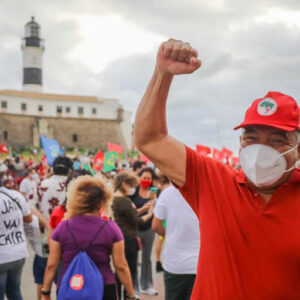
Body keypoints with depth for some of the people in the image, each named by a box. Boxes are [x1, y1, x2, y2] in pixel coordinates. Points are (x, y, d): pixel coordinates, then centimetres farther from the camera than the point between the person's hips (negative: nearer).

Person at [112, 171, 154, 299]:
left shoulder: (114, 198, 8)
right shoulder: (124, 200, -19)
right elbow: (135, 222, -13)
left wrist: (141, 210, 11)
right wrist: (149, 214, -1)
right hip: (128, 240, -9)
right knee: (130, 273, 1)